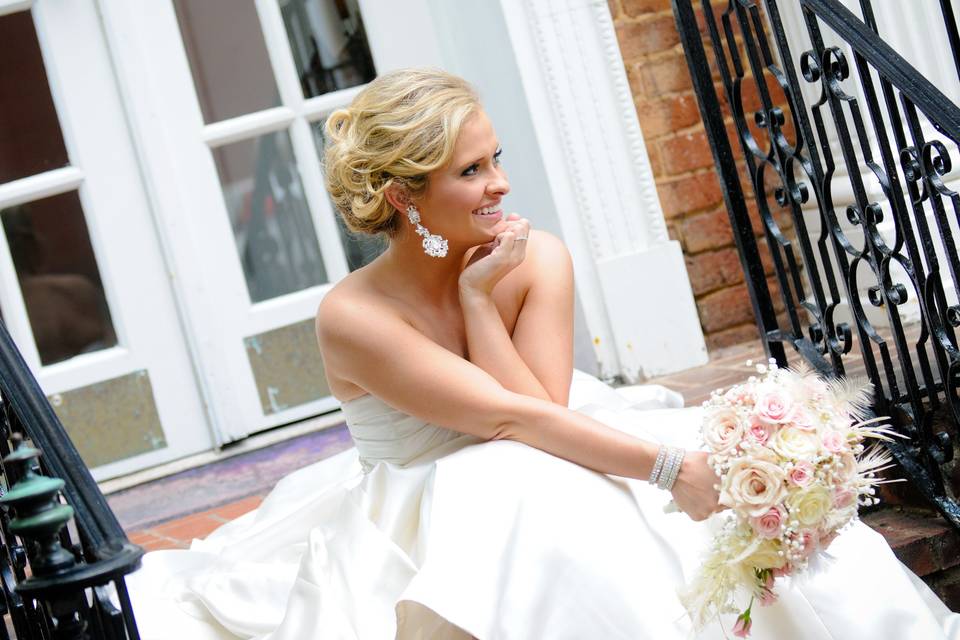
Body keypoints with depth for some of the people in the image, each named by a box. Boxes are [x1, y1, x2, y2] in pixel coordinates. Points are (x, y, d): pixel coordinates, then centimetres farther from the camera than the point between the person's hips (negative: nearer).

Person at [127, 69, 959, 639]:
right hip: (413, 524, -4)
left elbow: (542, 409, -18)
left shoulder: (539, 261, -10)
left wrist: (477, 297, -22)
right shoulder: (353, 318, -21)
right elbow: (510, 419, -26)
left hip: (543, 485, 4)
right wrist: (668, 464, -30)